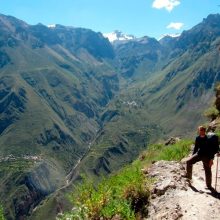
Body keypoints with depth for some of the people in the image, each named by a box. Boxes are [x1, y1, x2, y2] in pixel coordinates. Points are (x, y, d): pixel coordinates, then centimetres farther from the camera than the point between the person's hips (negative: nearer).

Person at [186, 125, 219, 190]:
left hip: (207, 156, -5)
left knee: (208, 171, 3)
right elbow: (196, 148, 11)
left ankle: (209, 186, 18)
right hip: (199, 154, 5)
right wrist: (193, 156, 12)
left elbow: (213, 149, -14)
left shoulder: (209, 139, -17)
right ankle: (189, 176, 11)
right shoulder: (198, 138, -1)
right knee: (189, 162, -5)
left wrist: (211, 159, -17)